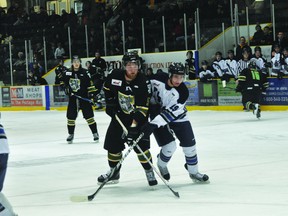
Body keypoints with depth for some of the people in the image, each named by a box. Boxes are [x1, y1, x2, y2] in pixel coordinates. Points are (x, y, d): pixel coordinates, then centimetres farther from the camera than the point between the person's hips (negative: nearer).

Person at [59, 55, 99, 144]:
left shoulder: (84, 72, -5)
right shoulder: (67, 73, 3)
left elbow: (90, 84, -6)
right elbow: (62, 82, 16)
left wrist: (93, 93, -14)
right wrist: (65, 87, -2)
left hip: (84, 97, -3)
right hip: (73, 98, 3)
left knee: (89, 115, -5)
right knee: (70, 116, 4)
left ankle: (95, 133, 5)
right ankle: (71, 134, 18)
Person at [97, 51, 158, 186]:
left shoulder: (143, 82, -22)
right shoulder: (115, 76, -12)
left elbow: (142, 108, -27)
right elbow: (107, 88, 12)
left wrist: (134, 124, -35)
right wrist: (110, 103, 2)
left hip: (138, 118, -4)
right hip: (119, 115, 4)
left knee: (141, 145, -14)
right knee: (112, 144, 5)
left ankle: (149, 172, 3)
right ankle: (114, 172, 26)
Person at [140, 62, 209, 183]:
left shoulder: (183, 92, -25)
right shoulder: (157, 80, -23)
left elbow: (170, 113, -31)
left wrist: (153, 124, -39)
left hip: (177, 117, 1)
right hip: (158, 114, -1)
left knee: (189, 145, 2)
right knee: (170, 146, -13)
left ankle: (193, 172, 23)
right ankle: (161, 165, 18)